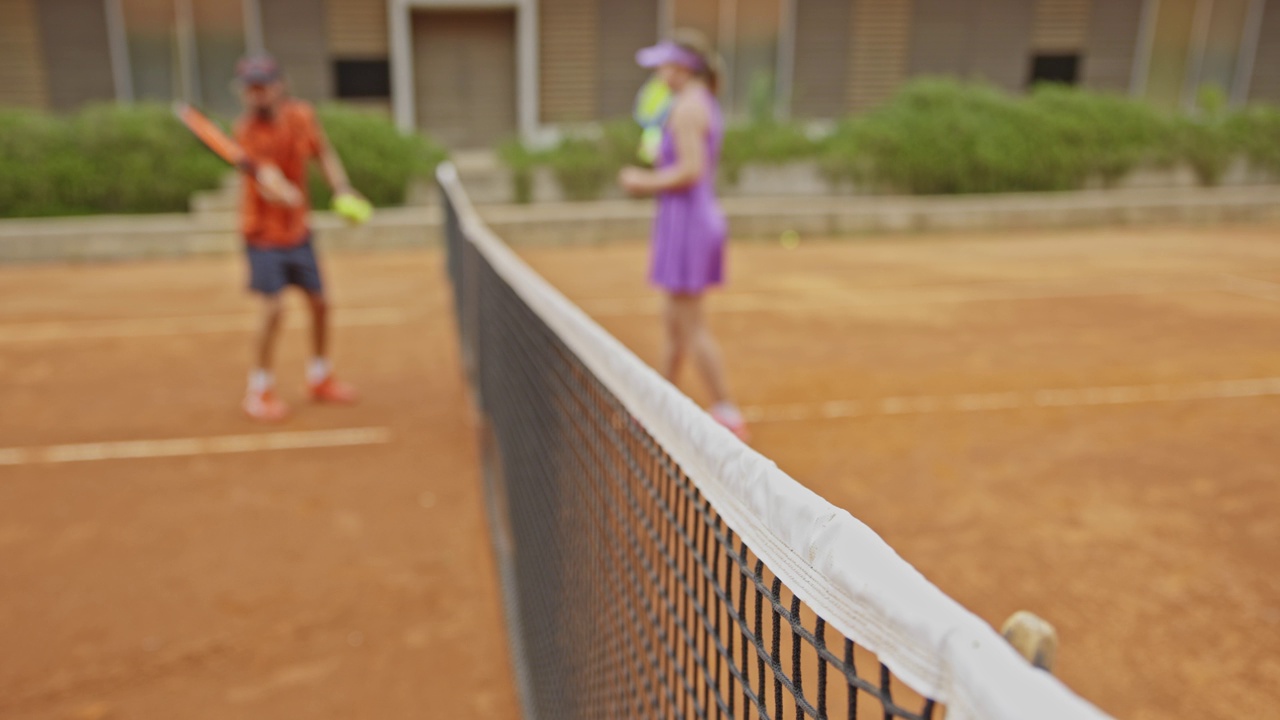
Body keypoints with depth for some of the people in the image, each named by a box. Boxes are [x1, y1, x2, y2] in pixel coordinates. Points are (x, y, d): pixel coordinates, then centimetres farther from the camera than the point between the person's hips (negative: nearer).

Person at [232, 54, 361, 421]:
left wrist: (342, 190, -3)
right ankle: (258, 391, 6)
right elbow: (269, 178, -33)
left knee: (319, 303, 11)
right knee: (274, 309, -13)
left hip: (297, 229, 5)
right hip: (263, 231, -5)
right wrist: (281, 191, -54)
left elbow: (324, 154, 10)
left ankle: (320, 378, 32)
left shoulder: (302, 114, -6)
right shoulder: (247, 129, -19)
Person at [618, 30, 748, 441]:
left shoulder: (687, 106, -14)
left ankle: (728, 415, 3)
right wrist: (649, 180, 13)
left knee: (692, 328, -4)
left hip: (685, 222, -10)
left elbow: (691, 171, -22)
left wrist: (646, 184, -9)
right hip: (704, 218, 10)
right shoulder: (709, 106, 16)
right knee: (674, 320, 18)